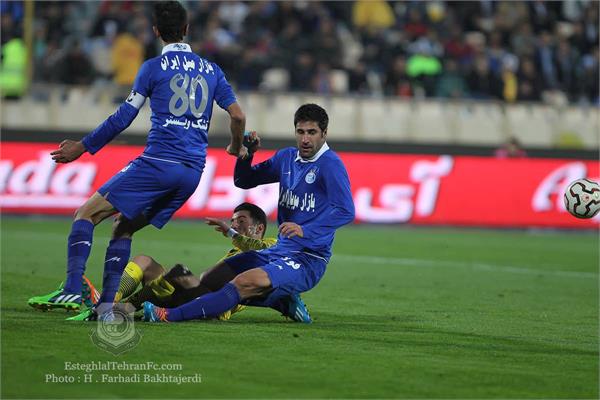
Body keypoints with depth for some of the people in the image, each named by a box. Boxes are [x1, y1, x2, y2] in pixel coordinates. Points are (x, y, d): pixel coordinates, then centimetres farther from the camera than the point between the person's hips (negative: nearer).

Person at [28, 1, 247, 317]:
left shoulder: (154, 67, 1)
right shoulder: (211, 71, 14)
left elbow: (123, 117, -1)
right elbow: (237, 115, 8)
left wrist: (82, 147, 7)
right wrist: (237, 148, 28)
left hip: (158, 161, -6)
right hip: (193, 172, 6)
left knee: (87, 214, -1)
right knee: (123, 227, 18)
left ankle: (72, 290, -18)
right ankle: (108, 302, 5)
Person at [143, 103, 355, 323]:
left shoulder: (330, 164, -13)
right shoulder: (286, 157, 11)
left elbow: (346, 211, -24)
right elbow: (243, 180, 19)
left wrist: (305, 231, -35)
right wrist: (245, 153, -2)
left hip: (308, 260, -9)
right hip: (279, 251, 9)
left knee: (246, 282, -30)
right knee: (209, 280, 3)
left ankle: (170, 315, -36)